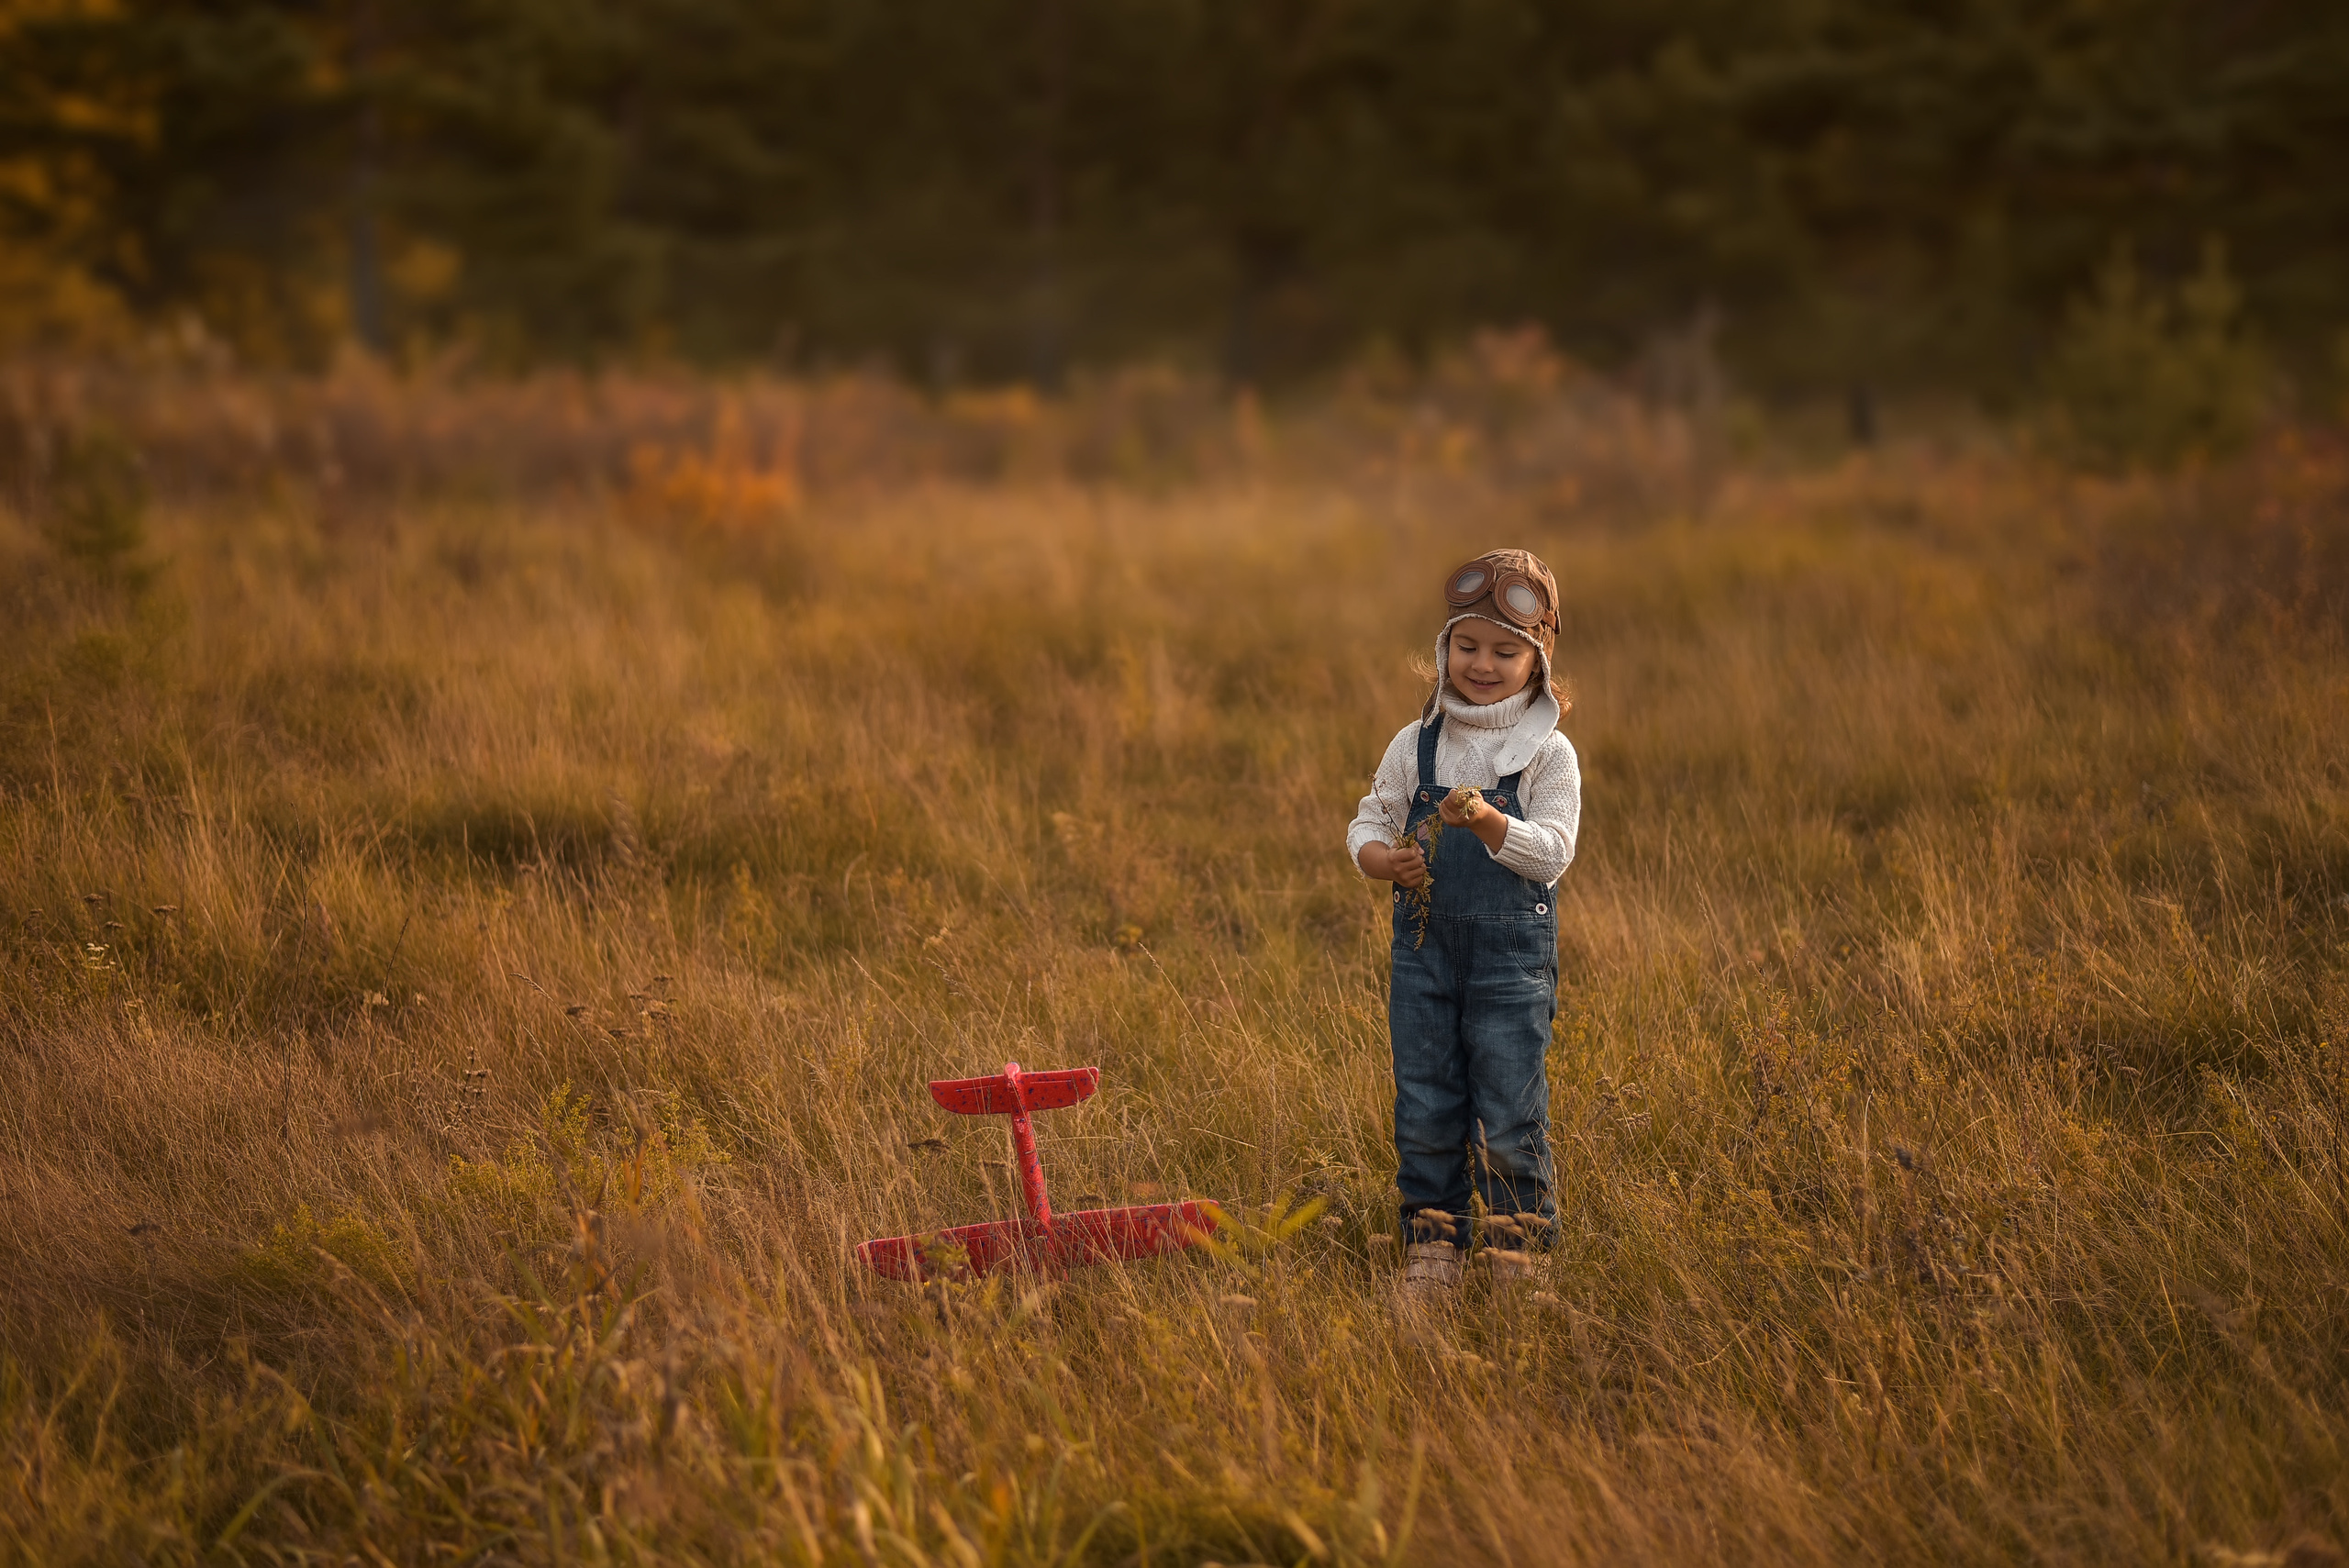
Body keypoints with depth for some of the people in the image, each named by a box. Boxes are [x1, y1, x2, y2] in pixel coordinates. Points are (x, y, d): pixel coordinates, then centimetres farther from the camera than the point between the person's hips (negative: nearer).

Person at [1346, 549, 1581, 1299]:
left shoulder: (1548, 753, -3)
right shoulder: (1415, 746, 6)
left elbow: (1553, 850, -11)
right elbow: (1369, 822, 10)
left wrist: (1488, 821, -26)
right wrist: (1383, 858, -13)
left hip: (1513, 950, -3)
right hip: (1425, 944, 3)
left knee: (1510, 1112, -1)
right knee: (1425, 1109, 7)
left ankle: (1516, 1253, 11)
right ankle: (1431, 1248, 18)